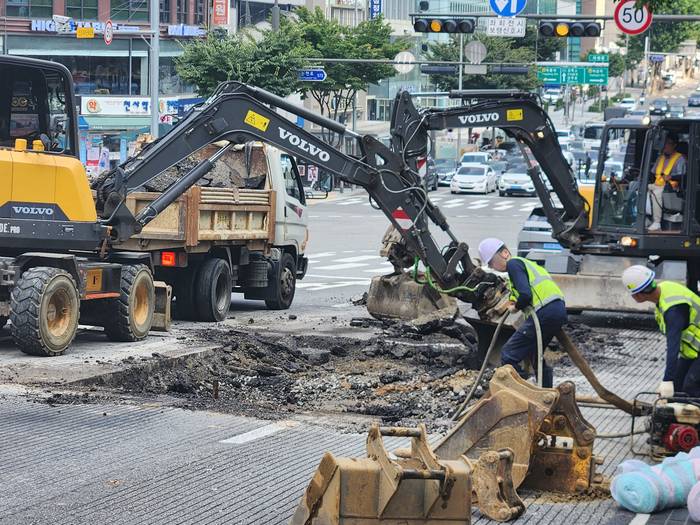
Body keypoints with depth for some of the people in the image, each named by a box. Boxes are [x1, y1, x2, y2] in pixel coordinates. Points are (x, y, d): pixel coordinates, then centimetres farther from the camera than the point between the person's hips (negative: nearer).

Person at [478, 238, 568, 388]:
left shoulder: (513, 263, -4)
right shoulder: (524, 262, 26)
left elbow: (525, 295, -17)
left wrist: (516, 306, 2)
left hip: (545, 312, -10)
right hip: (559, 310, 10)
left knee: (508, 356, -7)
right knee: (534, 355, 28)